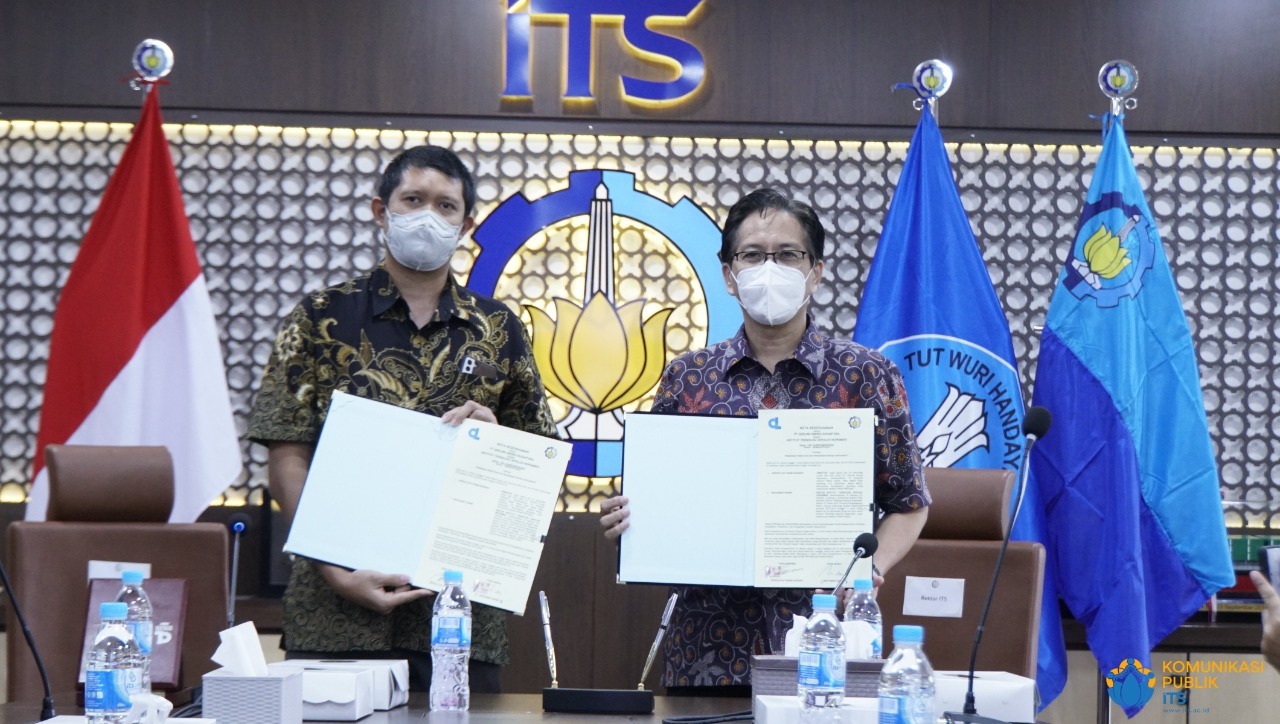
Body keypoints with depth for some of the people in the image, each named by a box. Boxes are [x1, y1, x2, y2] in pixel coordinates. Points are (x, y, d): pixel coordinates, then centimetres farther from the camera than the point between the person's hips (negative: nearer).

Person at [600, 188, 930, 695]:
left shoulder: (865, 376, 2)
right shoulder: (687, 378, 7)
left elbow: (907, 504, 5)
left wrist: (869, 568, -12)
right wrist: (624, 519, -8)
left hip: (822, 640, -1)